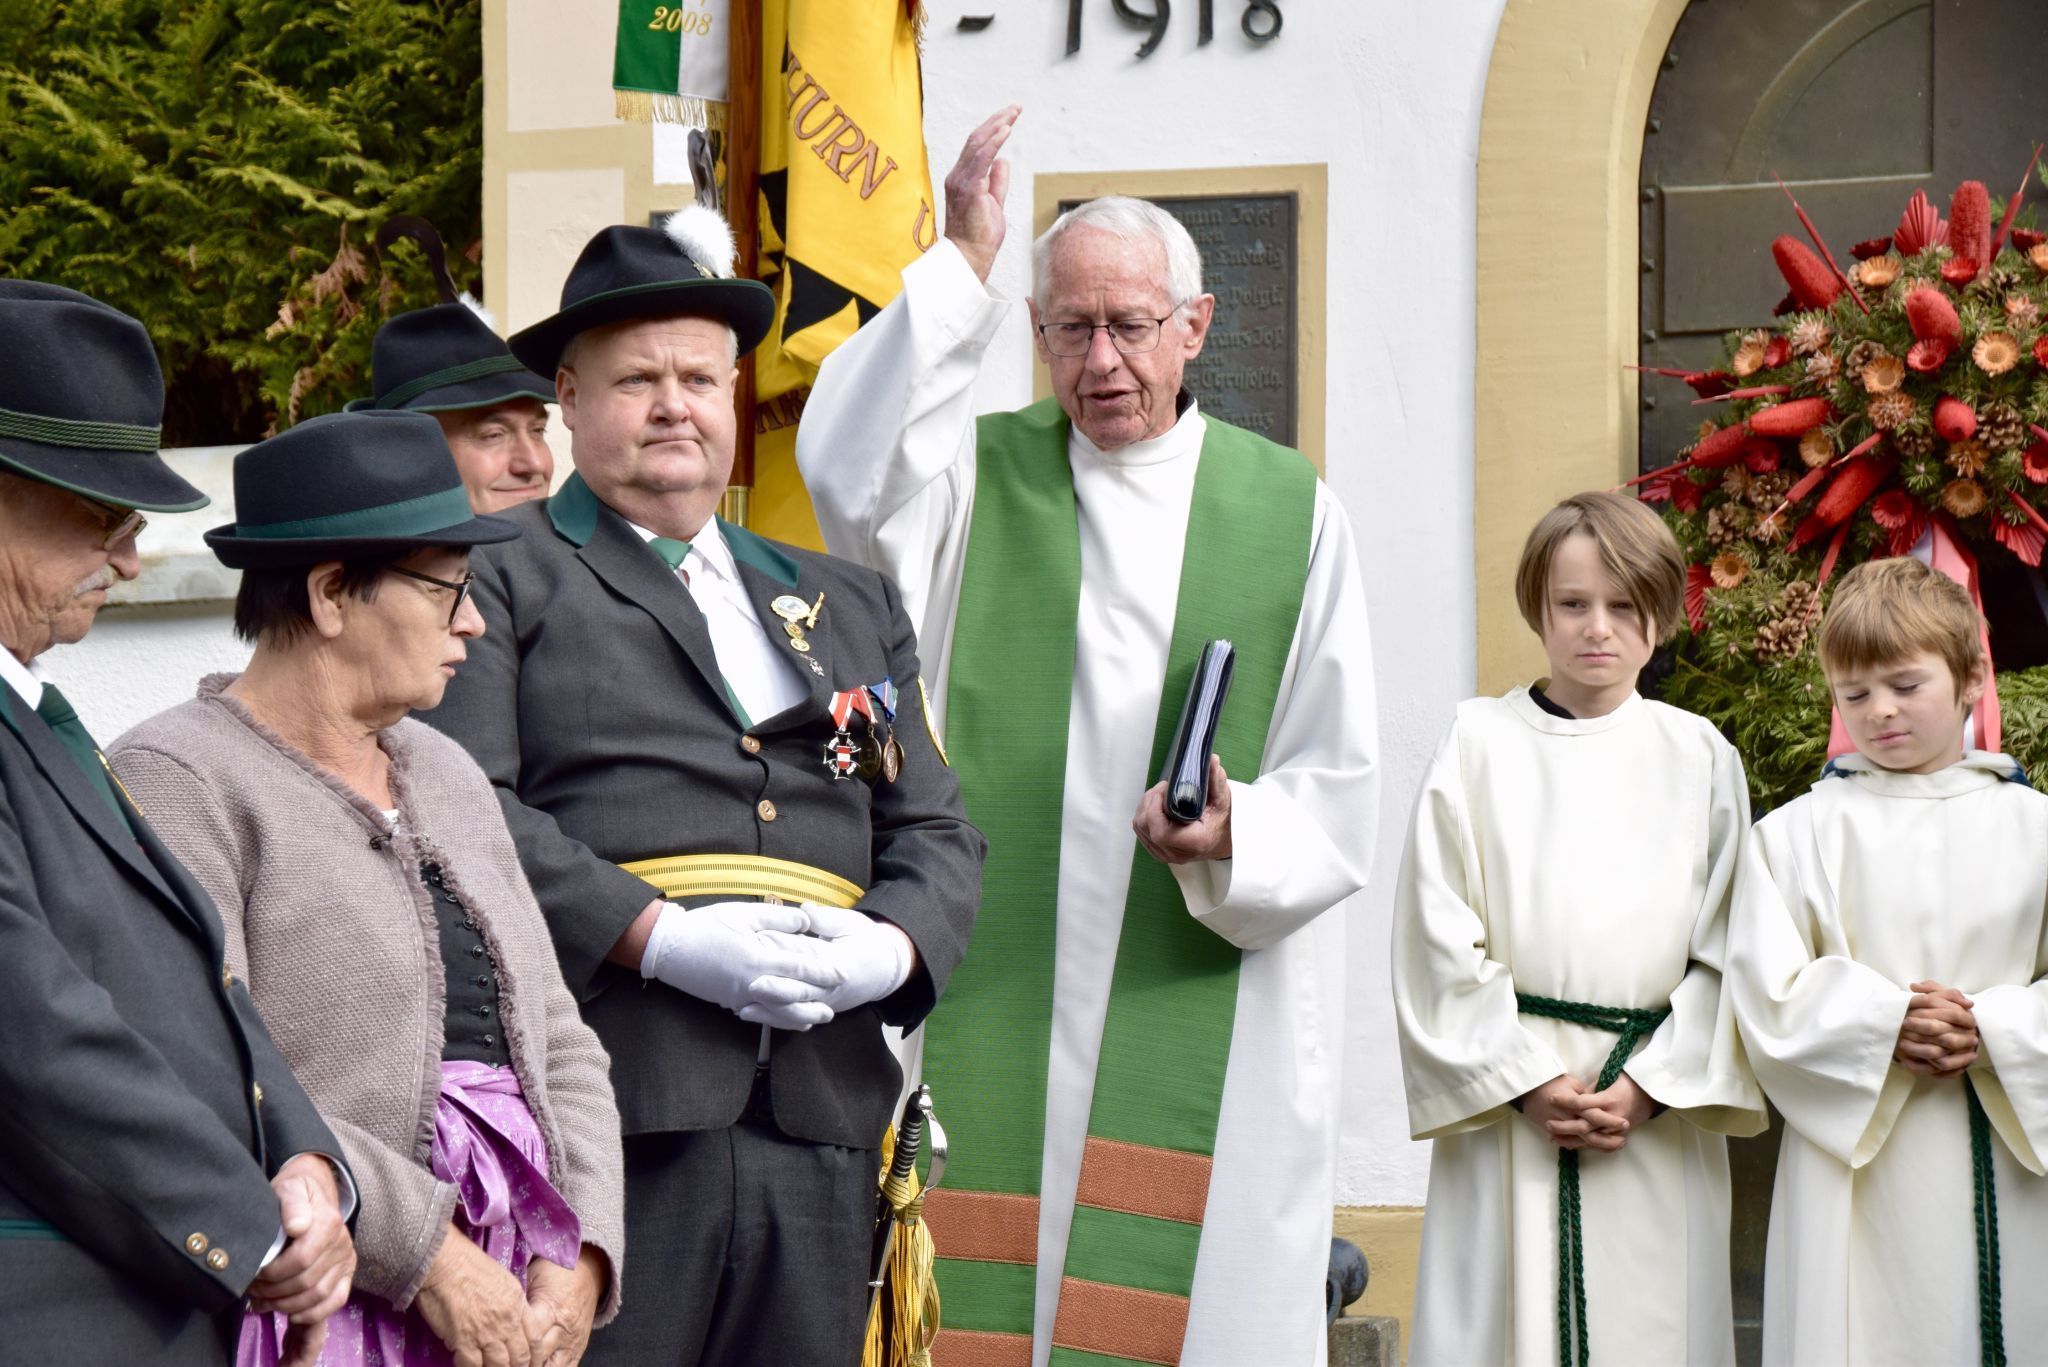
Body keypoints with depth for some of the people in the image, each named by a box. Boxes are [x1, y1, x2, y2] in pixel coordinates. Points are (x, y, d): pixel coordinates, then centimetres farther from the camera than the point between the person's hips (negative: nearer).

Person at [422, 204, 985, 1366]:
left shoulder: (850, 605, 24)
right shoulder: (499, 581, 8)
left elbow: (939, 834, 20)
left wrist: (891, 945, -3)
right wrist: (659, 938, -15)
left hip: (823, 1123, 5)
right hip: (610, 1114, -5)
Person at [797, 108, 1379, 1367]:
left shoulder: (1293, 511, 8)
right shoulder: (983, 476, 10)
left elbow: (1340, 788, 6)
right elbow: (847, 475, -14)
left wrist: (1235, 841, -16)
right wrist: (962, 265, -13)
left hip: (1209, 1016, 0)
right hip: (996, 1011, 0)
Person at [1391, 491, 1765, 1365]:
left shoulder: (1701, 759, 8)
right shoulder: (1480, 743, 4)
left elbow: (1724, 949, 5)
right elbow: (1441, 935, -1)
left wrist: (1648, 1087, -7)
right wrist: (1529, 1081, -8)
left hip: (1659, 1115, 1)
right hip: (1505, 1101, -1)